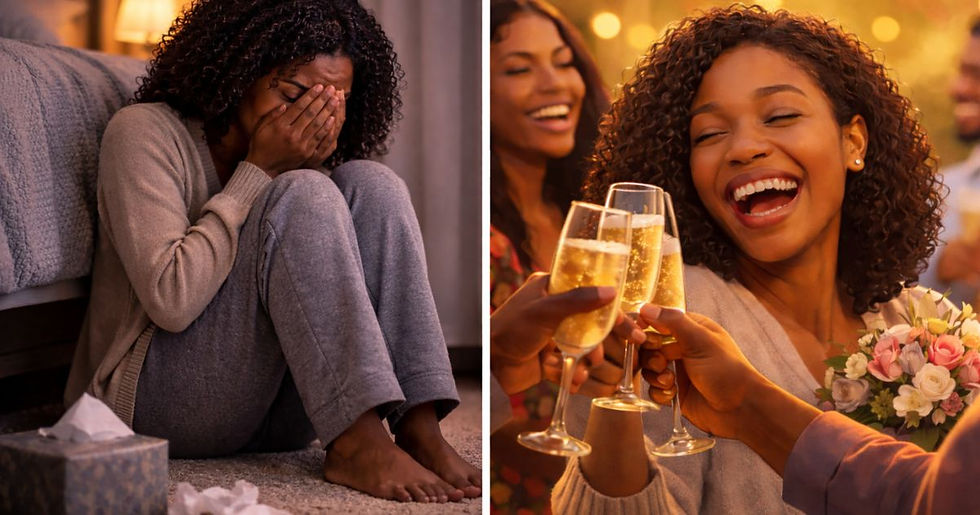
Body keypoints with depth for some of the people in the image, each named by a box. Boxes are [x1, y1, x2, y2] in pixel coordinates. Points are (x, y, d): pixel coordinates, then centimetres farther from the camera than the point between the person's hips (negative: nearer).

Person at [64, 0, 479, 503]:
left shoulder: (303, 158, 9)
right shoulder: (144, 132, -10)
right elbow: (171, 300, -22)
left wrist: (315, 166, -12)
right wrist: (258, 172, -18)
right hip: (156, 400, -6)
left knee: (371, 185, -12)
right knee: (303, 196, -25)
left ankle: (418, 429, -23)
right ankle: (357, 443, -32)